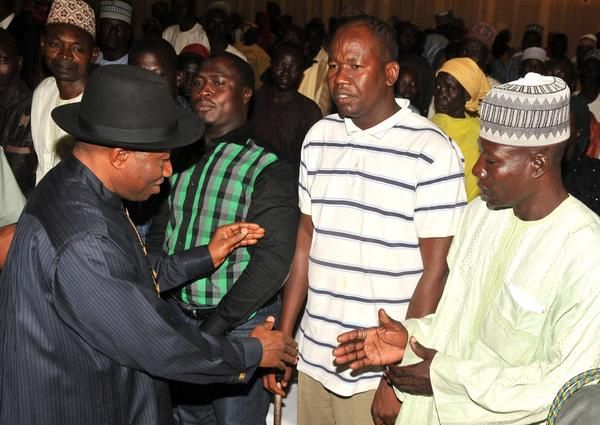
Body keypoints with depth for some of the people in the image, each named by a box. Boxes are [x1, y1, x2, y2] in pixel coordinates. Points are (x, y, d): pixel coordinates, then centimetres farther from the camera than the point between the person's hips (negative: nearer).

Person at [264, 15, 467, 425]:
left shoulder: (432, 151, -12)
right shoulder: (319, 137, 4)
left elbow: (436, 271, -11)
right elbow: (305, 242, 9)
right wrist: (283, 337, 7)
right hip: (313, 358, 5)